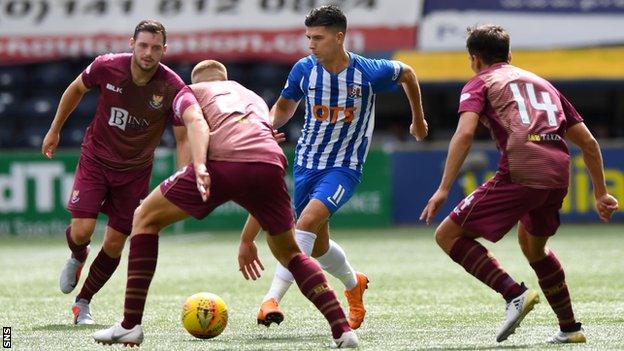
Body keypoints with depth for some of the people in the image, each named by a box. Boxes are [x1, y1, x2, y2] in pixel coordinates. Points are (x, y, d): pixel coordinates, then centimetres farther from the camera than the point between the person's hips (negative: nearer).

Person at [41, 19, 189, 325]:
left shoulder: (172, 88, -20)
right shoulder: (106, 67, -18)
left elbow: (183, 139, -12)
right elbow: (76, 90, 4)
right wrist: (55, 130, 12)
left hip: (135, 170, 1)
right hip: (96, 159, -1)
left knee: (114, 245, 2)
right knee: (82, 230, -15)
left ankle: (83, 303, 23)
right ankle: (77, 259, 23)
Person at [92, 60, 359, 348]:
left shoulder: (188, 92, 31)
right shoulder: (255, 99, 43)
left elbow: (196, 121, 2)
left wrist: (200, 168, -13)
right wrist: (248, 241, 47)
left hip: (220, 162, -4)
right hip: (271, 161, 4)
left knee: (145, 219, 17)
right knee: (289, 254, 27)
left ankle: (130, 325, 9)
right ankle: (343, 330, 13)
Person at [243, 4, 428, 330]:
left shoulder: (370, 72, -15)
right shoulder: (303, 69, -7)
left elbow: (407, 73, 7)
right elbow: (284, 107, 10)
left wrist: (418, 120, 19)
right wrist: (268, 124, -13)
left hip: (345, 166, -4)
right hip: (306, 163, 4)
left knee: (307, 222, -28)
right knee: (318, 246, 13)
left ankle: (273, 297, -34)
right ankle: (354, 283, 45)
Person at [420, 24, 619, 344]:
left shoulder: (480, 84, 14)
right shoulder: (543, 84, 31)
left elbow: (464, 133, -6)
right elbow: (589, 143, 27)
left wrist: (443, 189, -10)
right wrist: (601, 194, 32)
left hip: (520, 173, -6)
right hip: (559, 174, 7)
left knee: (448, 236, 2)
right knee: (532, 244, 33)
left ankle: (514, 294, -12)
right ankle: (570, 328, 32)